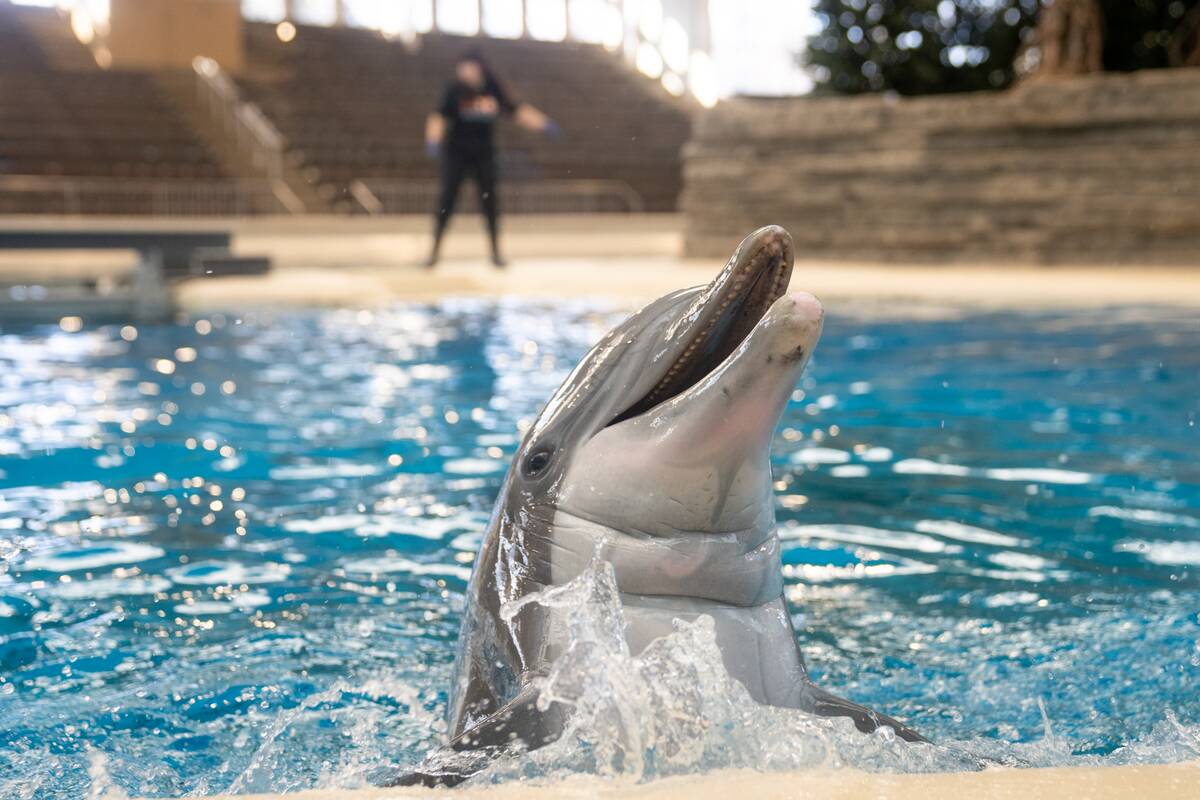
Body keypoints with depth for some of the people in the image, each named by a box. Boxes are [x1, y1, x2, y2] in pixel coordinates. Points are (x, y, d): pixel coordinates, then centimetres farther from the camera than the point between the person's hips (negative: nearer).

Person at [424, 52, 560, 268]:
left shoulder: (493, 90, -1)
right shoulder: (455, 90, -10)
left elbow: (516, 111, 8)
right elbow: (439, 117, -17)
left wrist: (545, 124, 5)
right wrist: (433, 141, -33)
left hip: (484, 155, 2)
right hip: (456, 154, -2)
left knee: (489, 202, 5)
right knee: (446, 201, -4)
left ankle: (496, 252, 17)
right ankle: (435, 251, 6)